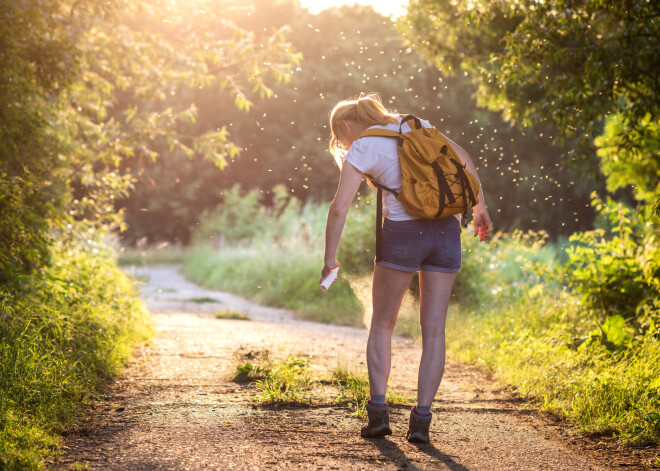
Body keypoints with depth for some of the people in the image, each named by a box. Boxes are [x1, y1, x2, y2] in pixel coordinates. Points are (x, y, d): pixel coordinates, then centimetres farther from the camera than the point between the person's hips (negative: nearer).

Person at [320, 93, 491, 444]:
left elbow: (339, 208, -8)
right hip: (446, 231, 4)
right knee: (433, 329, 5)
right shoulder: (414, 126, 16)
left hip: (403, 231, -4)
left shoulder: (361, 149, 1)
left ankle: (378, 411, 6)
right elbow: (463, 157, 17)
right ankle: (421, 420, 0)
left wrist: (329, 258, 0)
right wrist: (480, 207, 22)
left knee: (382, 325, 13)